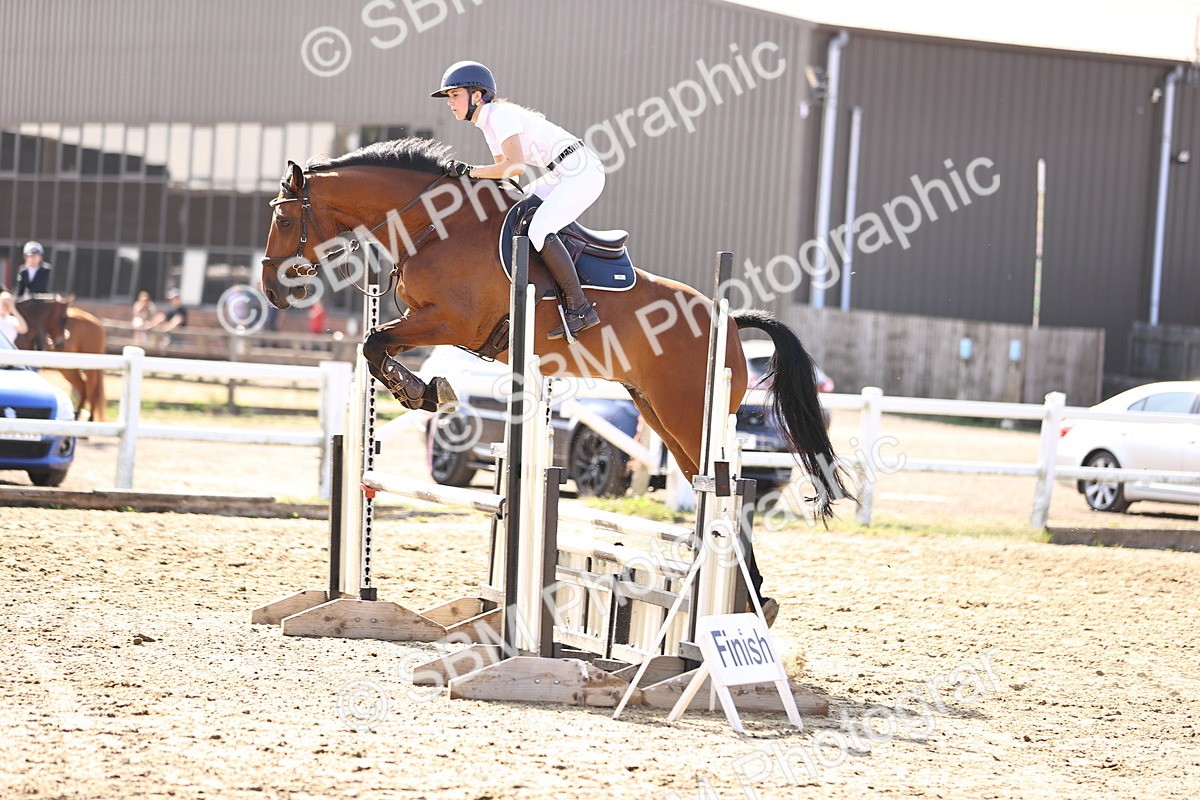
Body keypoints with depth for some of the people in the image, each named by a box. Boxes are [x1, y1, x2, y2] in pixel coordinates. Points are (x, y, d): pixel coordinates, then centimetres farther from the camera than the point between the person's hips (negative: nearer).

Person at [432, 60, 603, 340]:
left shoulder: (501, 115, -16)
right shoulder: (488, 123, 14)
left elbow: (516, 165, -27)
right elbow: (503, 168, 21)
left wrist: (470, 170, -22)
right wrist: (466, 174, 6)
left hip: (583, 171, -11)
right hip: (563, 173, 11)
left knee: (539, 230, -24)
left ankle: (579, 309, -19)